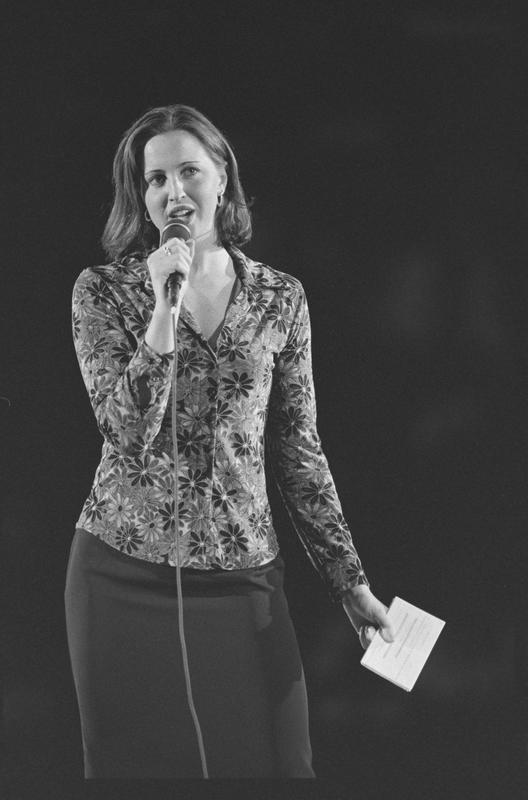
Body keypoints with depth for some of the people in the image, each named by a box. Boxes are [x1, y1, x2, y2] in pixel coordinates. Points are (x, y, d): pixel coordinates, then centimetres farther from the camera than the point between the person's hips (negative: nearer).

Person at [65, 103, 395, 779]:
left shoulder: (279, 298, 6)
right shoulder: (102, 291, 0)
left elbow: (298, 451, 9)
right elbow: (129, 436, -12)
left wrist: (351, 582, 7)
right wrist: (164, 308, -19)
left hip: (244, 577, 1)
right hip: (125, 577, -1)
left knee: (276, 764, 1)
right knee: (141, 767, 6)